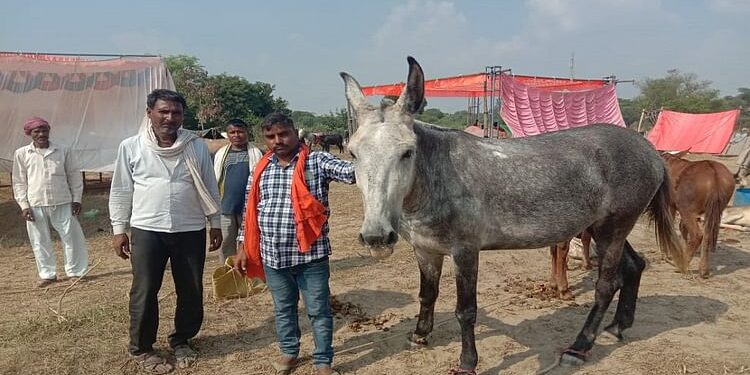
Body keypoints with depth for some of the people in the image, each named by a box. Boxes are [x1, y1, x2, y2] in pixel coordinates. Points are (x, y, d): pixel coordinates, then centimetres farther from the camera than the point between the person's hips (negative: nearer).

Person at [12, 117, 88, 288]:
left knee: (71, 237, 3)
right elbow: (19, 182, 5)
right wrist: (23, 205, -1)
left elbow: (74, 175, 7)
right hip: (35, 205, 1)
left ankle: (75, 271, 16)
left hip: (62, 203, 0)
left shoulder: (63, 151, 2)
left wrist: (76, 199, 3)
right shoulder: (21, 154, 2)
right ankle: (47, 274, 22)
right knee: (40, 241, 8)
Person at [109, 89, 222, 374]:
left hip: (191, 232, 2)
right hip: (147, 231, -1)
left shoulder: (197, 147, 1)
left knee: (191, 292, 10)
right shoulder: (131, 147, -1)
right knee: (144, 293, 6)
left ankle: (181, 341, 31)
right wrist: (119, 229, 2)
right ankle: (141, 349, 25)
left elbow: (210, 189, 6)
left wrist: (216, 224, 7)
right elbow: (121, 191, 4)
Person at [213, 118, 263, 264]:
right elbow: (215, 181, 11)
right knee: (226, 245, 9)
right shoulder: (221, 154, 8)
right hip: (225, 208, 3)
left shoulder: (255, 153, 1)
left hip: (248, 207, -2)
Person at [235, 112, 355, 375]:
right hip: (272, 255, 4)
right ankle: (289, 352, 40)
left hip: (309, 254, -4)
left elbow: (351, 172, -21)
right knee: (283, 308, 20)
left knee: (318, 310, 7)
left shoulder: (317, 162, -6)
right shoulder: (260, 170, 7)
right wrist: (243, 247, 11)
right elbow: (249, 211, 12)